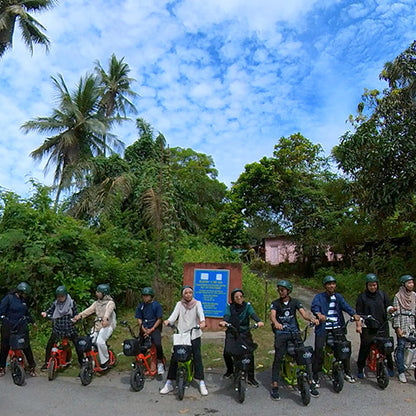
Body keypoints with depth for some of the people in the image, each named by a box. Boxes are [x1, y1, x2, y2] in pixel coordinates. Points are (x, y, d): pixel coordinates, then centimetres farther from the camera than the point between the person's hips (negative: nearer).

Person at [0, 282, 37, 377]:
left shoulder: (23, 300, 10)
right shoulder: (9, 298, -7)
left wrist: (32, 322, 32)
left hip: (21, 326, 3)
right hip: (8, 326, -3)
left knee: (26, 346, 0)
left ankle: (32, 367, 8)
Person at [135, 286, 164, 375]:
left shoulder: (157, 305, -3)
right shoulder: (140, 306, 7)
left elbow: (159, 319, -4)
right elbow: (139, 319, 7)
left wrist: (151, 330, -13)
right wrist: (144, 329, -9)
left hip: (154, 328, -3)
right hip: (144, 329, 4)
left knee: (158, 344, -24)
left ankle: (160, 362, -2)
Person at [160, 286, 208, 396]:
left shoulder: (197, 303, 5)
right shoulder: (179, 304, 9)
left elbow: (200, 313, -14)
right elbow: (174, 314, -6)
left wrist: (202, 321, -35)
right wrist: (168, 321, -27)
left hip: (194, 334, -1)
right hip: (181, 334, 1)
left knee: (197, 357, -6)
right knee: (174, 357, -2)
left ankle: (202, 383, 3)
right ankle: (169, 383, 8)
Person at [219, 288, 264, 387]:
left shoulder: (247, 305, -1)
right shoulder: (230, 306, -1)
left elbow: (252, 314, -19)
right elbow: (227, 315, -19)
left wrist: (259, 321, -40)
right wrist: (224, 321, -43)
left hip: (245, 333, 0)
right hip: (231, 332, 0)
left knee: (250, 353, -10)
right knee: (226, 353, -9)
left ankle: (251, 377, 8)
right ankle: (230, 370, 21)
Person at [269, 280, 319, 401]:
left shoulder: (295, 302, 7)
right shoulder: (275, 303, 2)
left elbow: (304, 314, -7)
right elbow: (272, 315, -16)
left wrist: (312, 318, -29)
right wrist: (276, 323, -39)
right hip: (281, 333, -2)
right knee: (278, 359, -9)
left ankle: (311, 384, 10)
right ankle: (274, 387, 0)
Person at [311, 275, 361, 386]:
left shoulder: (339, 297, 13)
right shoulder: (319, 297, 2)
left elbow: (346, 307, -3)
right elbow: (314, 306, -17)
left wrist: (355, 315, -21)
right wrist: (319, 314, -38)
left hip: (338, 328, 3)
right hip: (323, 328, -3)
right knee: (319, 349, -14)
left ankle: (347, 373, 22)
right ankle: (315, 376, -1)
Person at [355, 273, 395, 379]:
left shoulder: (382, 294, 7)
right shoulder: (362, 297, 0)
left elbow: (387, 306, 8)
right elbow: (359, 313, 0)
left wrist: (391, 309, -15)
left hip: (382, 326, 2)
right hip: (367, 328, -2)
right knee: (364, 348, -1)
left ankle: (390, 367, 26)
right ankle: (360, 369, 14)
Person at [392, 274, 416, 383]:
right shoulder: (398, 296, -5)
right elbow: (396, 313, -7)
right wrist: (398, 328, -11)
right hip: (402, 324, -5)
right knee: (401, 346, -3)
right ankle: (401, 371, 3)